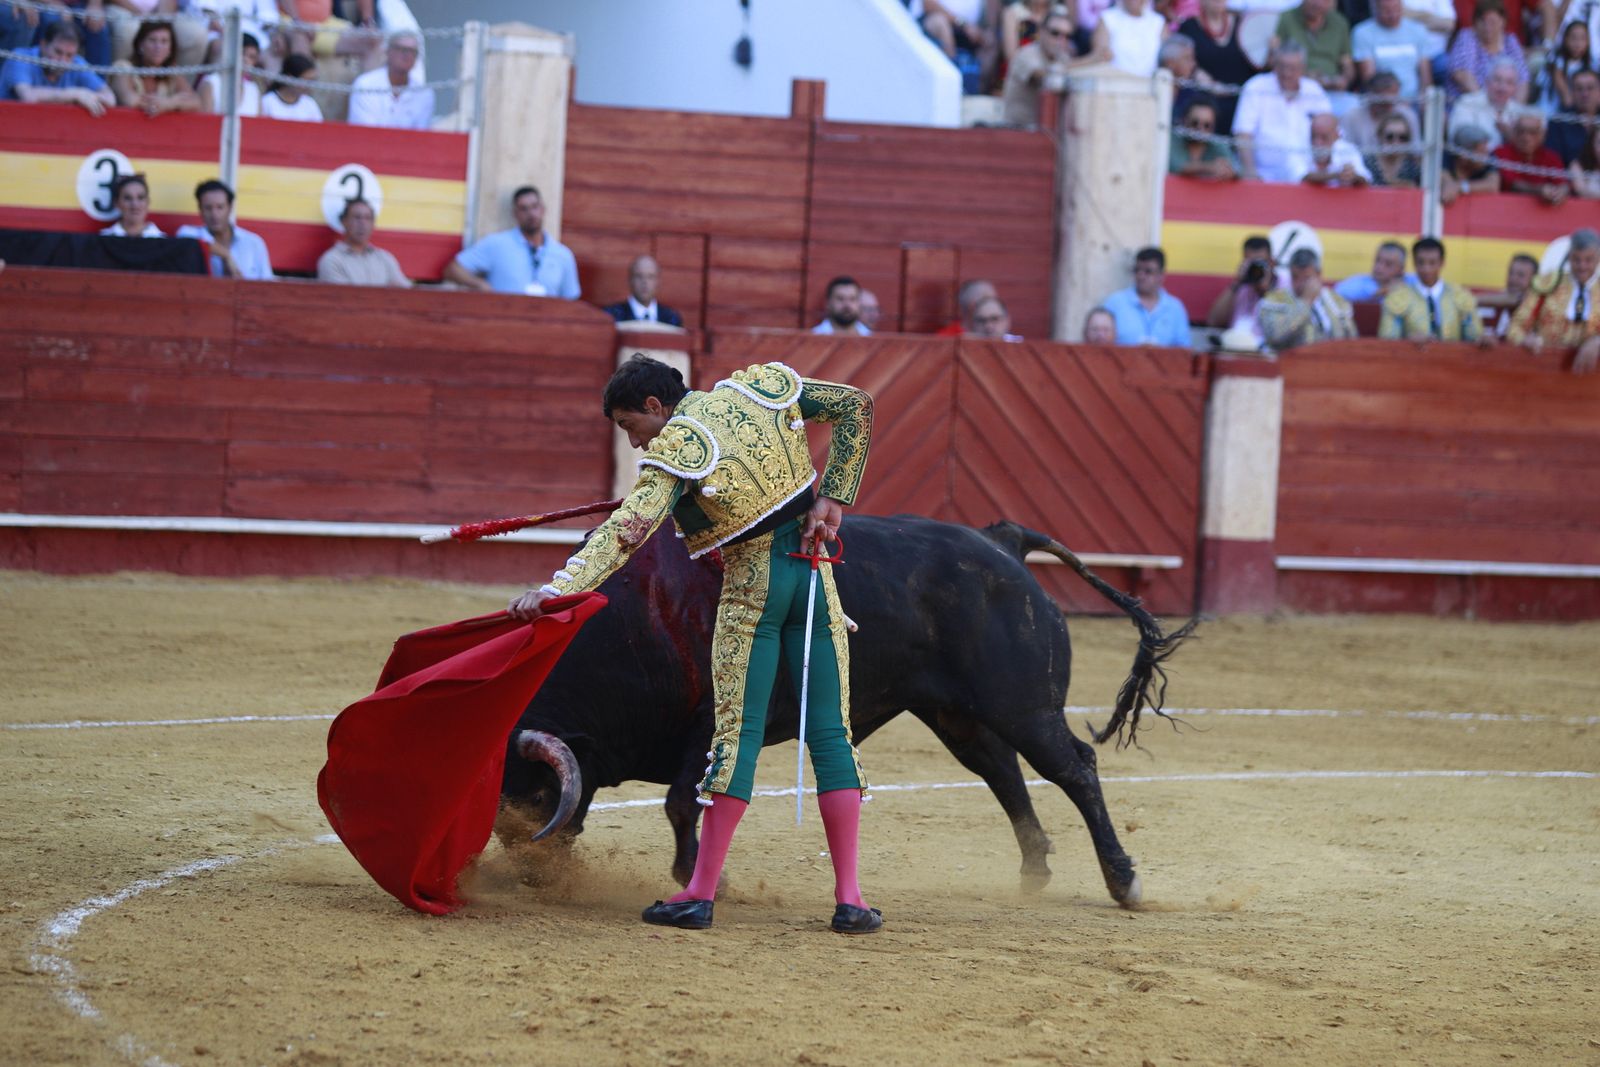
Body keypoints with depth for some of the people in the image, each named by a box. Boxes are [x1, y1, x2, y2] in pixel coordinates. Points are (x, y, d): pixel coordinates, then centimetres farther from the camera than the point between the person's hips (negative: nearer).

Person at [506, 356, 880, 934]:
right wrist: (831, 502, 6)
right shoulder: (758, 387, 7)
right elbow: (855, 406, 10)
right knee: (830, 734, 4)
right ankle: (849, 898, 1)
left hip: (751, 588, -5)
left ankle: (700, 893, -1)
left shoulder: (673, 453, -11)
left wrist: (555, 589, -32)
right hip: (813, 565, 5)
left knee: (737, 733, -2)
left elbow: (626, 529, -24)